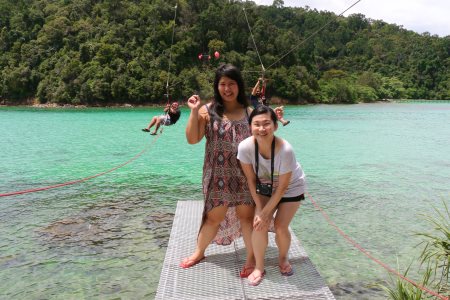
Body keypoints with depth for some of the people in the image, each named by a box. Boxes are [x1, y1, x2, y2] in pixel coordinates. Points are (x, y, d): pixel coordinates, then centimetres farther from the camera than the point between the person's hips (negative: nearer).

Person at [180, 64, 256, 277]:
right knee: (214, 215, 8)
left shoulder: (249, 112, 5)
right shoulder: (208, 111, -2)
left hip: (244, 174, 1)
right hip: (218, 174, -1)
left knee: (246, 214, 5)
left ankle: (252, 257, 21)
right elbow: (192, 139, -5)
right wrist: (194, 111, -12)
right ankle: (199, 252, 32)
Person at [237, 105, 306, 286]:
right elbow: (251, 180, -15)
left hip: (291, 188, -2)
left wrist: (265, 212, -20)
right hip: (265, 188, 2)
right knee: (259, 225, -12)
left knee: (281, 227, -7)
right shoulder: (245, 147, -30)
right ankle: (259, 267, 10)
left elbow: (282, 188, -24)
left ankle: (283, 259, 25)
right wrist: (259, 209, -15)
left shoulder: (285, 150, -37)